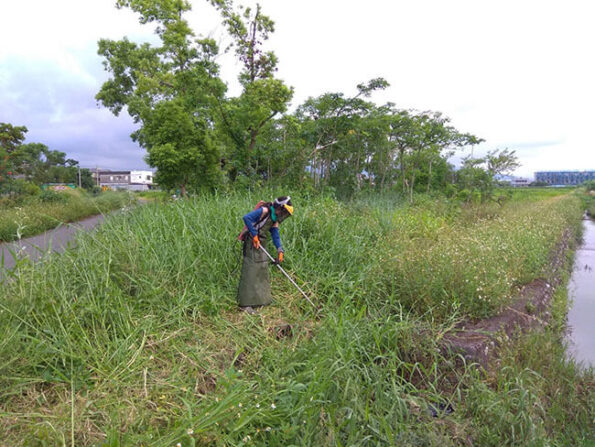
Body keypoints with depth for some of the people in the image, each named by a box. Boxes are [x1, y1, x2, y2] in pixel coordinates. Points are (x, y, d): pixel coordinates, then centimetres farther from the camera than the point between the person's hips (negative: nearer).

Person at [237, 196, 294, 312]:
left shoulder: (274, 218, 12)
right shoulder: (264, 210, -15)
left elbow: (275, 235, 12)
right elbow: (247, 218, -24)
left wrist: (280, 251, 0)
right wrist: (254, 235, -21)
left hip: (261, 243, 10)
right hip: (252, 242, -10)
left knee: (262, 269, 17)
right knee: (250, 272, -10)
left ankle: (262, 298, 30)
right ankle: (245, 304, -6)